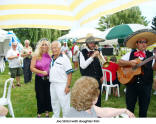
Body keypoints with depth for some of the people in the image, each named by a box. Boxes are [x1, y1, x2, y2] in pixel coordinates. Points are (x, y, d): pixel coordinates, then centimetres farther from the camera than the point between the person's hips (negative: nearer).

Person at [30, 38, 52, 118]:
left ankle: (47, 111, 30)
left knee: (48, 95, 10)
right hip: (39, 79, -2)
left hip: (48, 78, 2)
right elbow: (32, 68, -11)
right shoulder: (36, 55, -8)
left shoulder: (50, 55, -1)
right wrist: (41, 72, -18)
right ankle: (39, 112, 27)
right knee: (40, 96, 7)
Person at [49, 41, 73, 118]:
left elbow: (69, 73, -14)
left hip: (62, 85, -7)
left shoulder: (64, 58, -11)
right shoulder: (51, 58, 9)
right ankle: (55, 116, 37)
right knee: (54, 102, 20)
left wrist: (68, 86, -17)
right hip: (52, 84, 7)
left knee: (64, 103, 0)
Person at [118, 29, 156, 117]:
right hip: (131, 83, 0)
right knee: (130, 107, 11)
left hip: (146, 85, 0)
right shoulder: (130, 54, 4)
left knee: (144, 108, 11)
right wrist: (129, 63, -18)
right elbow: (119, 62, -1)